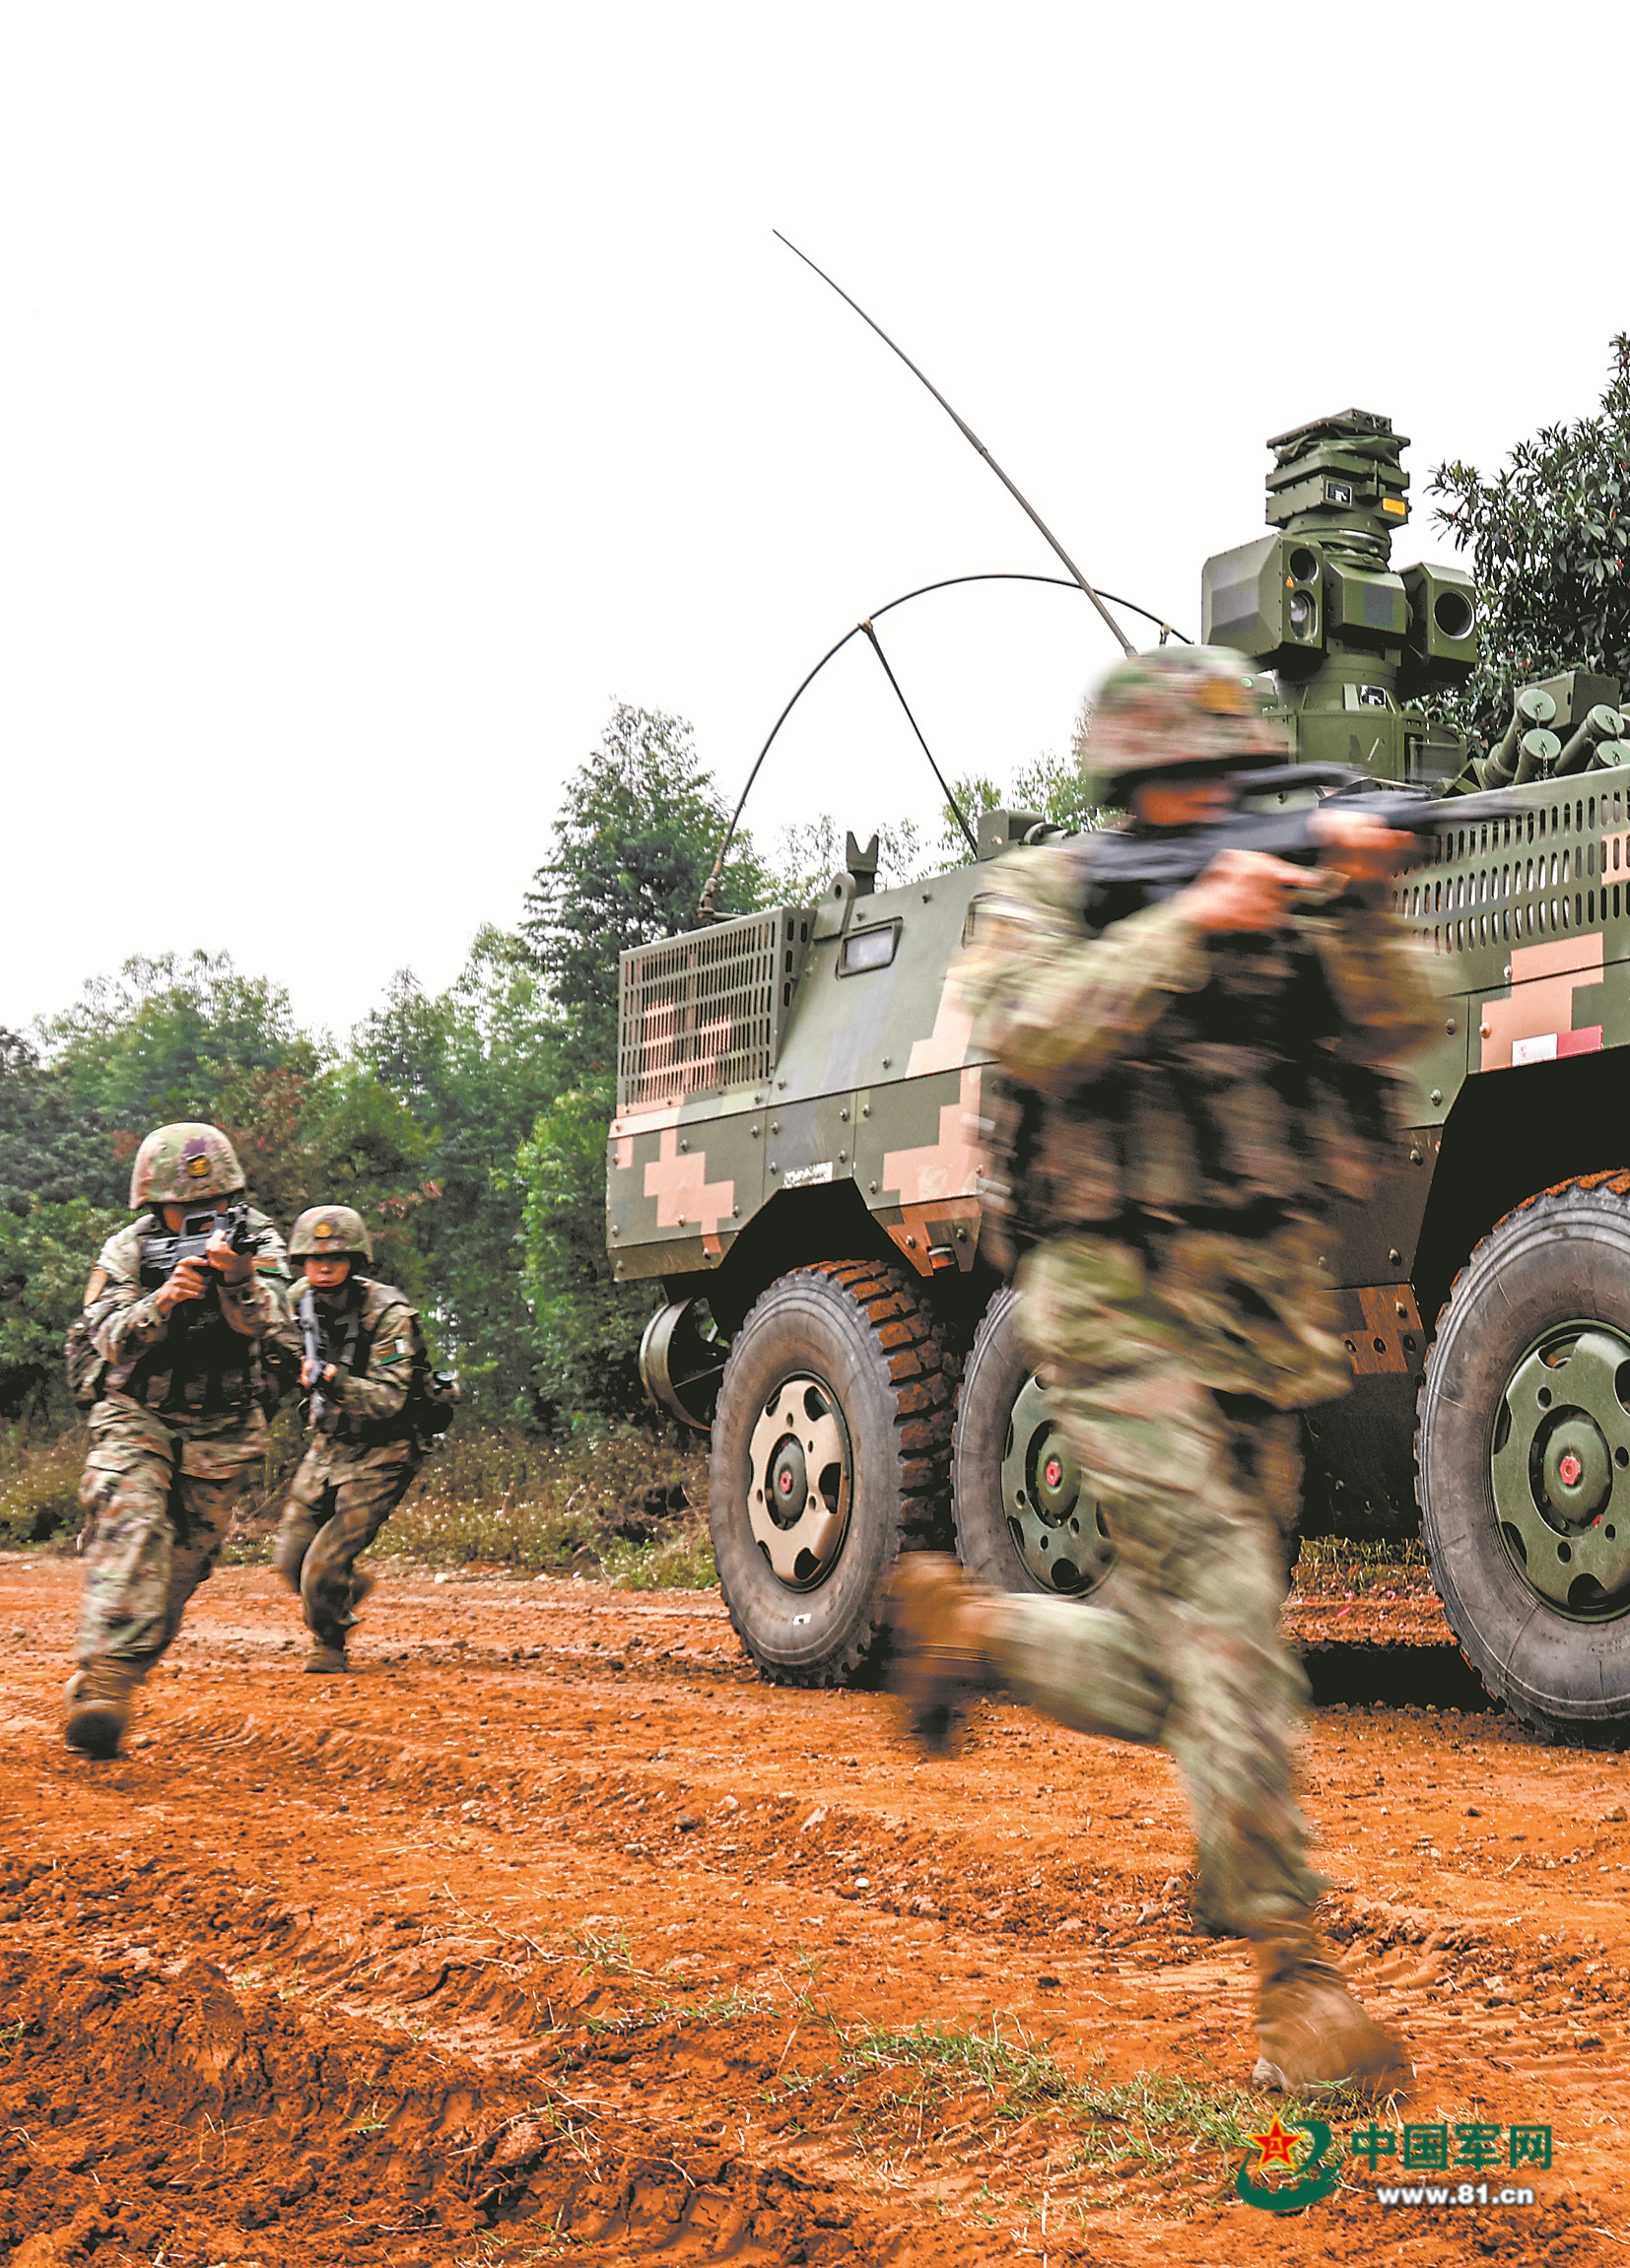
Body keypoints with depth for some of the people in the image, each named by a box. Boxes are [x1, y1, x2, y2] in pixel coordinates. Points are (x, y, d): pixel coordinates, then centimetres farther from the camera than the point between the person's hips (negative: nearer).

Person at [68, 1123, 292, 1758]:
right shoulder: (127, 1252, -10)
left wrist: (237, 1276, -46)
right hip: (137, 1418, -2)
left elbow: (261, 1320, -25)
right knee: (130, 1530, -25)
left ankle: (121, 1672, 27)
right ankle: (102, 1685, -34)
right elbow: (111, 1339, -24)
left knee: (184, 1562, 7)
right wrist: (160, 1304, -43)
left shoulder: (253, 1239, -8)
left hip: (222, 1432, 2)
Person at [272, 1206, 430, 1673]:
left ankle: (329, 1644, 13)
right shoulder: (301, 1302, -2)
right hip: (327, 1446, 6)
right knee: (289, 1559, 8)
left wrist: (334, 1381, -43)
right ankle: (350, 1589, 38)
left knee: (323, 1566, -13)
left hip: (379, 1455, -6)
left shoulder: (388, 1314, -20)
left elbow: (389, 1399, -28)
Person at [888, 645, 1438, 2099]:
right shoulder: (1049, 896, 3)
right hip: (1125, 1308, -5)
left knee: (1167, 1686, 11)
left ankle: (968, 1622, 38)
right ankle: (1293, 1982, -12)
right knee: (1223, 1614, -18)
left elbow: (1401, 1029, -2)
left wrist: (1358, 908, -18)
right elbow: (1031, 1035, -17)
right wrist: (1191, 920, -21)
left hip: (1275, 1315, 5)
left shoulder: (1294, 892, 12)